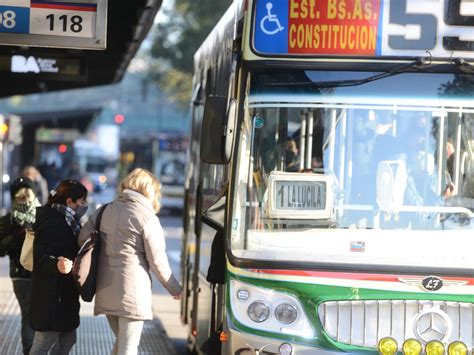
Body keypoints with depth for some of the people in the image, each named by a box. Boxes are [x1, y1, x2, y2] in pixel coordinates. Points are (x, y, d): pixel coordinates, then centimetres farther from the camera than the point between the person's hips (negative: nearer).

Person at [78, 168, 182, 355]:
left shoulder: (105, 211, 9)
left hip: (106, 289, 6)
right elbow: (157, 260, -7)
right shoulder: (147, 218, -8)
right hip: (132, 290, -6)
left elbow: (83, 238, 7)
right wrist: (175, 289, 5)